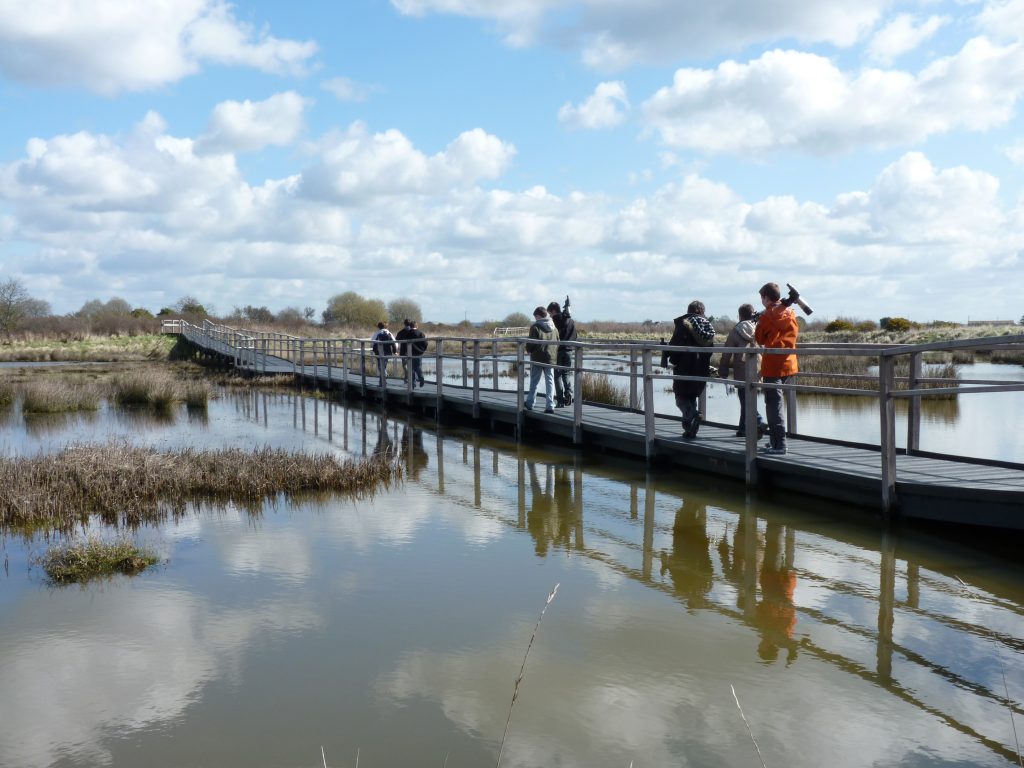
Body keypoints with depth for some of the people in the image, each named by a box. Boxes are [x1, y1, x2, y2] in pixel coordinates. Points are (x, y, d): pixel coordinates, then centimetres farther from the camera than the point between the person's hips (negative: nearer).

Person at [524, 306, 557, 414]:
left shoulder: (535, 327, -11)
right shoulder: (553, 328, 5)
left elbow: (531, 343, -13)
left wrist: (529, 350, 7)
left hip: (537, 358, -4)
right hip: (550, 358, 4)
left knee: (534, 382, 9)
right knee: (550, 381, 5)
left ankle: (529, 404, 21)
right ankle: (550, 406, -1)